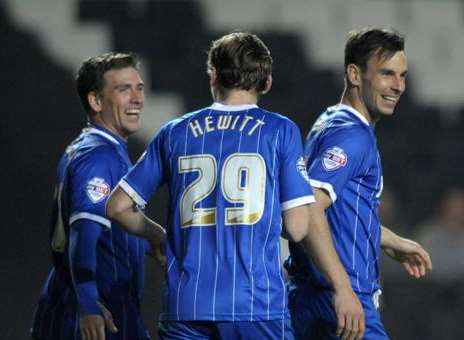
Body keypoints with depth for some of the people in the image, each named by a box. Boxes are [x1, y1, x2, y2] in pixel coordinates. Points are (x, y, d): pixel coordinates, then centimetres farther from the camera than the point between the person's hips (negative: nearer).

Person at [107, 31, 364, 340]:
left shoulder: (174, 133, 11)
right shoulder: (280, 131, 4)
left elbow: (117, 206, 15)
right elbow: (299, 226, -1)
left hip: (185, 307, 3)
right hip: (258, 304, -2)